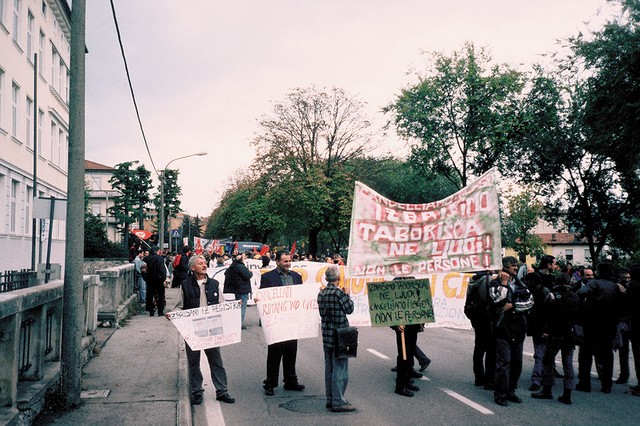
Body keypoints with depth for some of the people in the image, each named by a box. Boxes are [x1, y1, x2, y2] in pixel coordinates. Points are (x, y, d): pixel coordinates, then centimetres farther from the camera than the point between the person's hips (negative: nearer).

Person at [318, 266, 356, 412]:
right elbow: (349, 309, -7)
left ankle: (330, 399, 22)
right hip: (339, 336, -8)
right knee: (340, 368, -2)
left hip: (326, 335, 8)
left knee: (329, 367, 15)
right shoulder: (339, 293, -17)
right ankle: (338, 402, 1)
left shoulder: (321, 293, 6)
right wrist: (347, 295, 7)